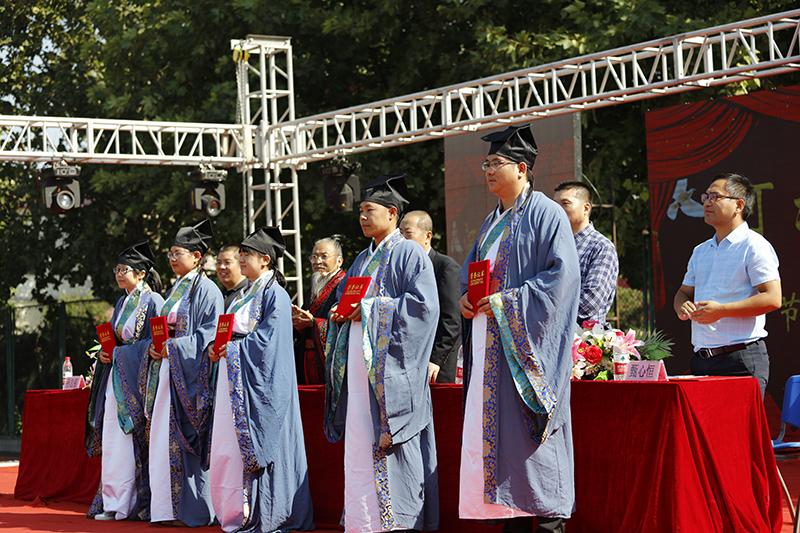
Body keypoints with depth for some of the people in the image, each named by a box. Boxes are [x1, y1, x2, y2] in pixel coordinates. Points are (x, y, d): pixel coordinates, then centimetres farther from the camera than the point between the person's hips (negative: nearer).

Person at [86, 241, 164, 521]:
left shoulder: (152, 301, -6)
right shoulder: (122, 303, 18)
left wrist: (118, 353, -14)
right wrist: (105, 353, 4)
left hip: (137, 377, -8)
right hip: (116, 377, 8)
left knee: (135, 439, -8)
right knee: (114, 438, 3)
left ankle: (139, 503, -5)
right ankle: (114, 502, 4)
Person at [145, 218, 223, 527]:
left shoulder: (206, 289, -7)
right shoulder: (176, 289, 19)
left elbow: (210, 333, -14)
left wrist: (174, 347, -19)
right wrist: (155, 346, 3)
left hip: (189, 371, -9)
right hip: (166, 368, 9)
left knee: (183, 438, -9)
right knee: (163, 436, 5)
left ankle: (192, 510, -4)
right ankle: (169, 507, 9)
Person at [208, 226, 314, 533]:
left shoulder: (274, 295, -8)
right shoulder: (246, 294, 19)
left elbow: (268, 339, -16)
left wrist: (233, 349, -16)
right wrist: (216, 347, 4)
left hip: (256, 381, -9)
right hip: (233, 378, 9)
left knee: (252, 444, -8)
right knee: (227, 446, 6)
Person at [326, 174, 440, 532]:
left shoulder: (408, 254, -3)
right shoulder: (363, 260, 21)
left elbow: (421, 303, -14)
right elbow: (344, 299, 26)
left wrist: (370, 309, -15)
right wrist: (341, 313, 2)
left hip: (389, 365, -8)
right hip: (359, 366, 8)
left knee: (389, 439, -9)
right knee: (360, 442, 4)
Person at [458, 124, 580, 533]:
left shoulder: (545, 214, -6)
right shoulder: (493, 222, 19)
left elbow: (562, 275, -15)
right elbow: (471, 269, 27)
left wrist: (506, 300, -17)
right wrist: (466, 297, 4)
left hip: (525, 340, -8)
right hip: (489, 340, 8)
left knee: (527, 426, -9)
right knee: (493, 428, 5)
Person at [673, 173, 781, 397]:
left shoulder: (754, 246, -5)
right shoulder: (701, 251, 20)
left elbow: (772, 299, -15)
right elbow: (684, 292, 28)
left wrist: (721, 310, -19)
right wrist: (682, 306, 2)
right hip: (701, 360, 7)